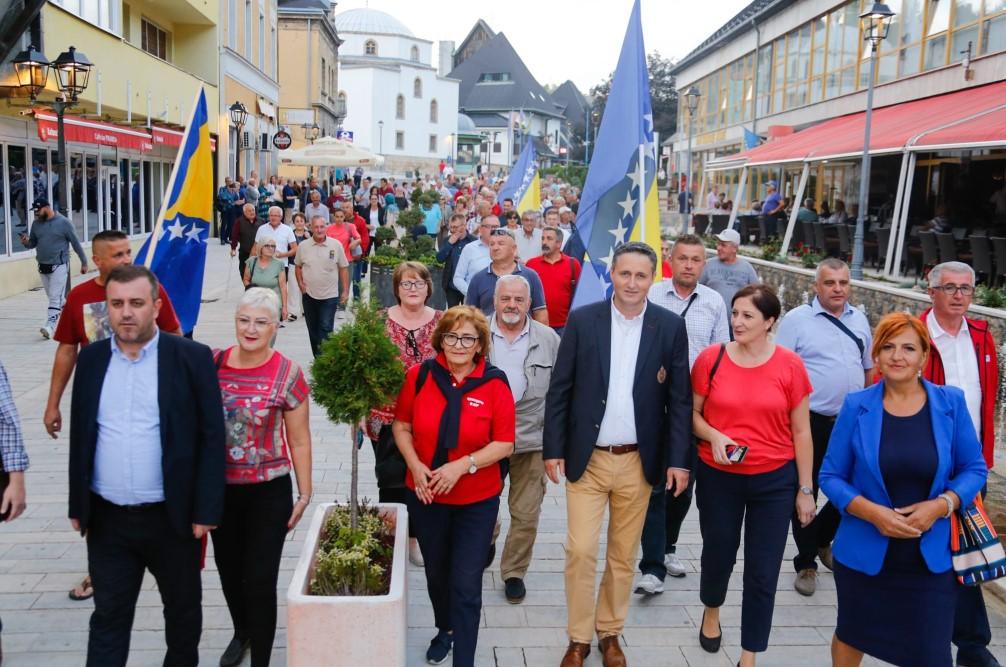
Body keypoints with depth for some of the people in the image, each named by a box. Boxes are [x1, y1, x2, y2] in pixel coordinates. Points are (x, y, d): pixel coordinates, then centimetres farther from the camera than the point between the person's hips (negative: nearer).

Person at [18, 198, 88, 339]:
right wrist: (26, 242, -10)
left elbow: (76, 243, -4)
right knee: (53, 298, 15)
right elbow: (32, 244, 15)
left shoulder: (63, 222, -9)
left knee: (55, 298, -11)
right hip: (43, 267, 7)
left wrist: (84, 262, -2)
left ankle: (50, 327, -17)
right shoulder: (36, 224, 6)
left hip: (59, 266, -7)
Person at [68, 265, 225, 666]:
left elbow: (212, 437, -8)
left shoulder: (192, 358, -8)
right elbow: (79, 435, 9)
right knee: (108, 617, 11)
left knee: (183, 609, 16)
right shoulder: (91, 358, 3)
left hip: (173, 516, -2)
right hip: (107, 519, 2)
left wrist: (206, 511, -11)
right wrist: (78, 506, 8)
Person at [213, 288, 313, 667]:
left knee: (260, 580, -2)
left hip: (268, 492, -4)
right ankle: (241, 632, 48)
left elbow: (299, 440, -6)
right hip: (220, 489, 4)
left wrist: (304, 494, -2)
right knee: (228, 571, 20)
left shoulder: (287, 375, -13)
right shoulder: (213, 363, -4)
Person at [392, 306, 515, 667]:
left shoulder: (495, 384, -13)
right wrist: (415, 465, -14)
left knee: (467, 585, 0)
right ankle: (445, 628, 51)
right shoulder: (419, 375, -7)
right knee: (435, 572, 23)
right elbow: (401, 425, 1)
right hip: (426, 495, 3)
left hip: (477, 501, -3)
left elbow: (504, 444, -12)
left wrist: (463, 465, -24)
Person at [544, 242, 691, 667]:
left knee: (623, 555, 12)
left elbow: (679, 399, 0)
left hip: (638, 462, 1)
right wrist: (553, 449, -5)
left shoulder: (670, 327, -2)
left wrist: (678, 459, -4)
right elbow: (559, 390, -1)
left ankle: (610, 632, 30)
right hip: (586, 458, -1)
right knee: (580, 551, 0)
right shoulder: (582, 320, -4)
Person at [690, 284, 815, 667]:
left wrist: (805, 489, 0)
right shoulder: (711, 358, -7)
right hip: (718, 477, 1)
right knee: (718, 554, 18)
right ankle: (711, 612, 50)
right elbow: (692, 413, 4)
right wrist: (713, 435, -17)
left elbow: (801, 431, -1)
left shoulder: (790, 365, -8)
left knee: (763, 571, 5)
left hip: (774, 480, -1)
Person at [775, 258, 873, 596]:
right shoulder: (796, 320, -8)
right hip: (811, 422, -5)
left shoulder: (859, 320, 9)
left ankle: (822, 538, 38)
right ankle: (806, 562, 21)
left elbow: (869, 367, 18)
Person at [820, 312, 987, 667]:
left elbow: (974, 469, 2)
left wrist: (941, 505, -15)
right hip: (864, 553, 0)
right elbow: (830, 476, -3)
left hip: (932, 557, 0)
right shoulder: (856, 406, -6)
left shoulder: (950, 403, -4)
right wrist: (872, 512, -18)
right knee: (851, 637, 20)